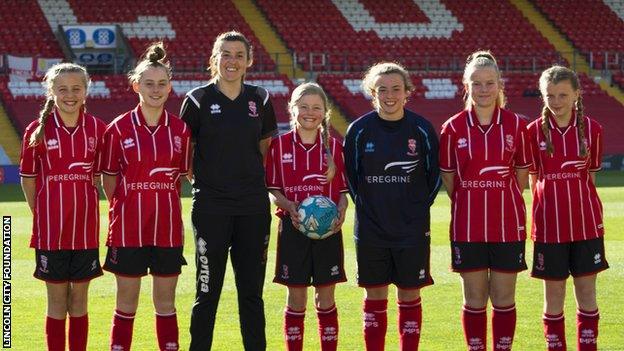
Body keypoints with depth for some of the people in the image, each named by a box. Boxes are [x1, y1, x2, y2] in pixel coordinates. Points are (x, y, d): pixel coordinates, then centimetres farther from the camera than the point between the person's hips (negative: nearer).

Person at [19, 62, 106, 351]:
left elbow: (96, 175, 11)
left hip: (85, 226, 2)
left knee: (79, 299, 9)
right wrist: (40, 215, -1)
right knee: (57, 300, 4)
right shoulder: (38, 130, -4)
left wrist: (83, 207, 5)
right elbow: (28, 178, 3)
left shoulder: (97, 129, 2)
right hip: (51, 228, -2)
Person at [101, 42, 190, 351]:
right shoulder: (119, 128, -4)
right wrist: (122, 209, -3)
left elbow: (179, 176, 11)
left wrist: (175, 215, 6)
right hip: (128, 226, -2)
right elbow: (109, 177, 2)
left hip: (168, 225, 2)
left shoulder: (179, 129, 3)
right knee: (126, 302, 3)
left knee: (165, 302, 9)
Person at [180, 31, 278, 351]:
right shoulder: (198, 100, -2)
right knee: (207, 291, 1)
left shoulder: (260, 100, 6)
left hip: (253, 208, 3)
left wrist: (250, 177, 9)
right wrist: (207, 178, -1)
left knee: (251, 291, 8)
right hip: (211, 207, -3)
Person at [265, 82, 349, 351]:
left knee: (326, 298, 5)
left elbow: (342, 190, 7)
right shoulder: (279, 145, 2)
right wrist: (289, 206, -15)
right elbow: (273, 190, 4)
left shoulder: (334, 147, 4)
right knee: (296, 298, 3)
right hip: (293, 227, -1)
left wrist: (341, 212, -12)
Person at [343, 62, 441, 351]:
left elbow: (434, 176, 5)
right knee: (374, 297, 7)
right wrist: (368, 207, 5)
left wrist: (418, 207, 3)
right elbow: (351, 176, 7)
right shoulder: (359, 130, -4)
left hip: (412, 229, -1)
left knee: (409, 296, 5)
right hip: (370, 229, 1)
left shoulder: (422, 129, -5)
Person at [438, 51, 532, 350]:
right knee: (474, 300, 6)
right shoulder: (453, 128, -2)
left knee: (503, 299, 5)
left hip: (508, 225, 0)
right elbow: (448, 179, 7)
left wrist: (500, 203, 8)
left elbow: (522, 175, 8)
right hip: (467, 226, 0)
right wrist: (470, 205, 8)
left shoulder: (515, 126, -1)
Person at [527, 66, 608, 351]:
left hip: (586, 223, 1)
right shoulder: (535, 131, -2)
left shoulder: (591, 129, -1)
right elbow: (533, 179, 6)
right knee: (553, 293, 4)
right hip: (550, 225, -1)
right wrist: (546, 208, 2)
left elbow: (590, 175, 8)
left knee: (586, 291, 4)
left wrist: (576, 201, 5)